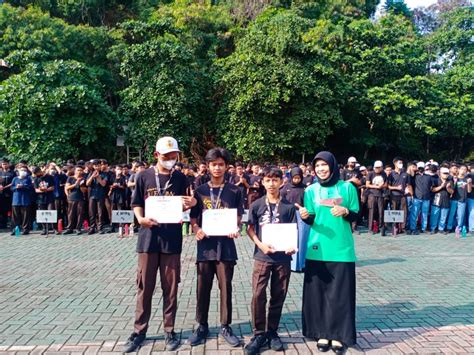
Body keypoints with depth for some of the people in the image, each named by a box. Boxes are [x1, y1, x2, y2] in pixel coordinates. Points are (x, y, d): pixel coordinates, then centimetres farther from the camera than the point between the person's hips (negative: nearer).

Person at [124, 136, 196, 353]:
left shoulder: (180, 178, 4)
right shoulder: (144, 177, 1)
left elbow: (183, 207, 9)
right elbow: (136, 203, 5)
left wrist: (190, 204, -13)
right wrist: (140, 218, -14)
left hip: (172, 239, 0)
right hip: (148, 237, 0)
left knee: (170, 288, 8)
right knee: (144, 286, 7)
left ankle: (169, 331, 21)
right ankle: (139, 331, 21)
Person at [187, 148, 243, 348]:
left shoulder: (234, 191, 3)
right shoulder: (200, 191, 5)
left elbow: (239, 217, 5)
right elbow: (193, 218, 6)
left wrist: (236, 230, -15)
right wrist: (196, 230, -13)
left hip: (225, 245, -1)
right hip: (205, 245, 1)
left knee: (225, 288, 6)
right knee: (203, 288, 8)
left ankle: (225, 327, 21)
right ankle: (202, 326, 24)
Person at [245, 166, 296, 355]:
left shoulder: (289, 206, 0)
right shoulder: (256, 205, 0)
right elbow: (250, 229, 3)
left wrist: (292, 246, -15)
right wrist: (260, 245, -13)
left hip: (283, 257, 1)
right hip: (262, 256, -1)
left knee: (278, 296, 10)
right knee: (258, 295, -4)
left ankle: (272, 332, 26)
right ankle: (259, 334, 12)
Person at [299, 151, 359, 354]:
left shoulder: (347, 188, 0)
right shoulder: (311, 190, 4)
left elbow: (356, 216, 5)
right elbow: (311, 221, 5)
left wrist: (345, 211, -16)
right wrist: (305, 217, -17)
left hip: (342, 250, -1)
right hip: (317, 250, 1)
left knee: (340, 293, 3)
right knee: (317, 292, 5)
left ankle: (338, 335, 16)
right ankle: (322, 333, 18)